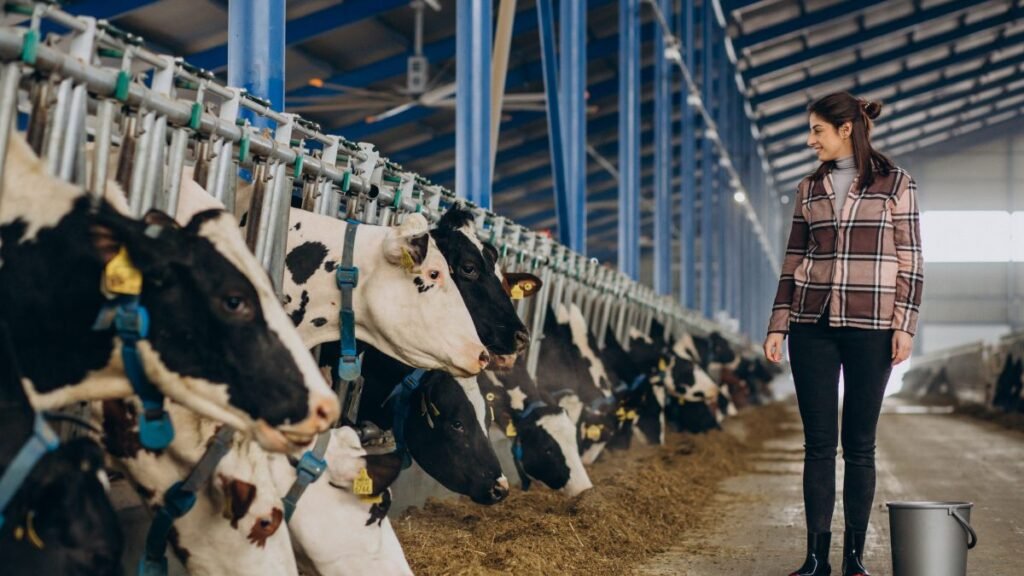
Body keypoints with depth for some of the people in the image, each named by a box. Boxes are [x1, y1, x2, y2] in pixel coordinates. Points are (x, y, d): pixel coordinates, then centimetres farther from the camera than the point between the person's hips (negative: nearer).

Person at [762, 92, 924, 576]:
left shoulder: (895, 183, 0)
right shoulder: (809, 188, 11)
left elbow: (909, 260, -2)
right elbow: (794, 261, 12)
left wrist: (905, 325, -10)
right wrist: (777, 326, 6)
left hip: (869, 327, -3)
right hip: (812, 324, 3)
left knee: (859, 444, 2)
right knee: (818, 442, 3)